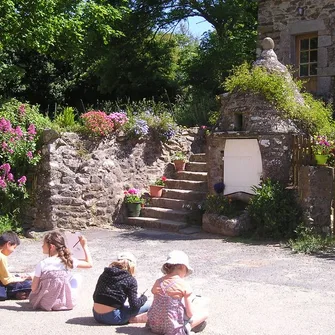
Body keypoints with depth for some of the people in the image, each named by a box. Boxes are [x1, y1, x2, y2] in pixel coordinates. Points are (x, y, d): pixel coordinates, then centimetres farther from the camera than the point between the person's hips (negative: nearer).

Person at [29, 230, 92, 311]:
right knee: (77, 277, 24)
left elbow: (33, 288, -9)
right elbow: (89, 264, 2)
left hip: (44, 303, 1)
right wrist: (84, 246, 8)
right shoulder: (68, 261, -9)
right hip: (65, 303, -1)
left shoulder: (41, 265, -13)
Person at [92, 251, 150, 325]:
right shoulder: (130, 280, -7)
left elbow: (95, 296, 15)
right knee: (147, 305, 3)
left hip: (96, 315, 6)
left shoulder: (104, 274, 9)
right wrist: (144, 298, 11)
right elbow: (134, 305, -9)